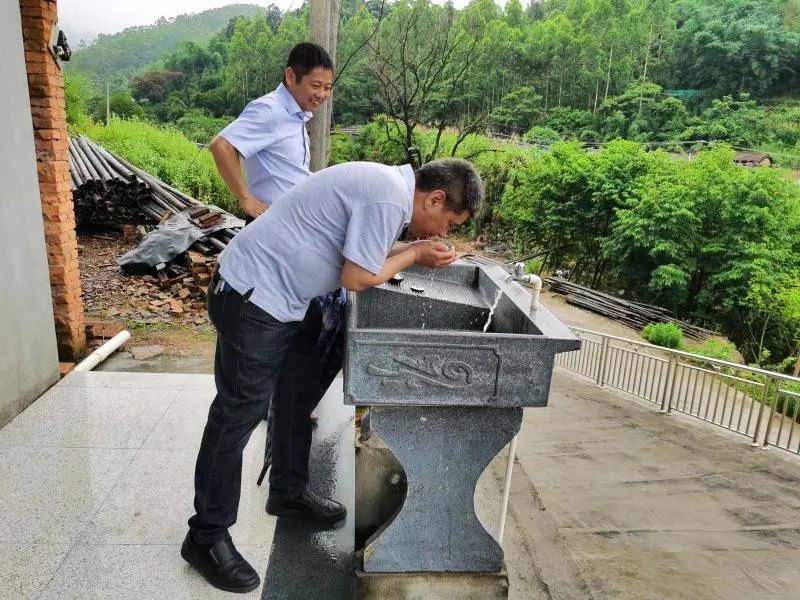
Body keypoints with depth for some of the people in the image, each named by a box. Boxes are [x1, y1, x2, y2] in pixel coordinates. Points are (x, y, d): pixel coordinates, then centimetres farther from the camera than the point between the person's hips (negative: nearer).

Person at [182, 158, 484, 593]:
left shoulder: (387, 184, 9)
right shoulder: (389, 198, -22)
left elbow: (358, 254, 13)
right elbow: (357, 278, -20)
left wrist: (413, 249, 3)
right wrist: (414, 255, -7)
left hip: (288, 296, 11)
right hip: (253, 297, -10)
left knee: (299, 396, 19)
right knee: (238, 415, -1)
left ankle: (289, 492, 38)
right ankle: (206, 536, 15)